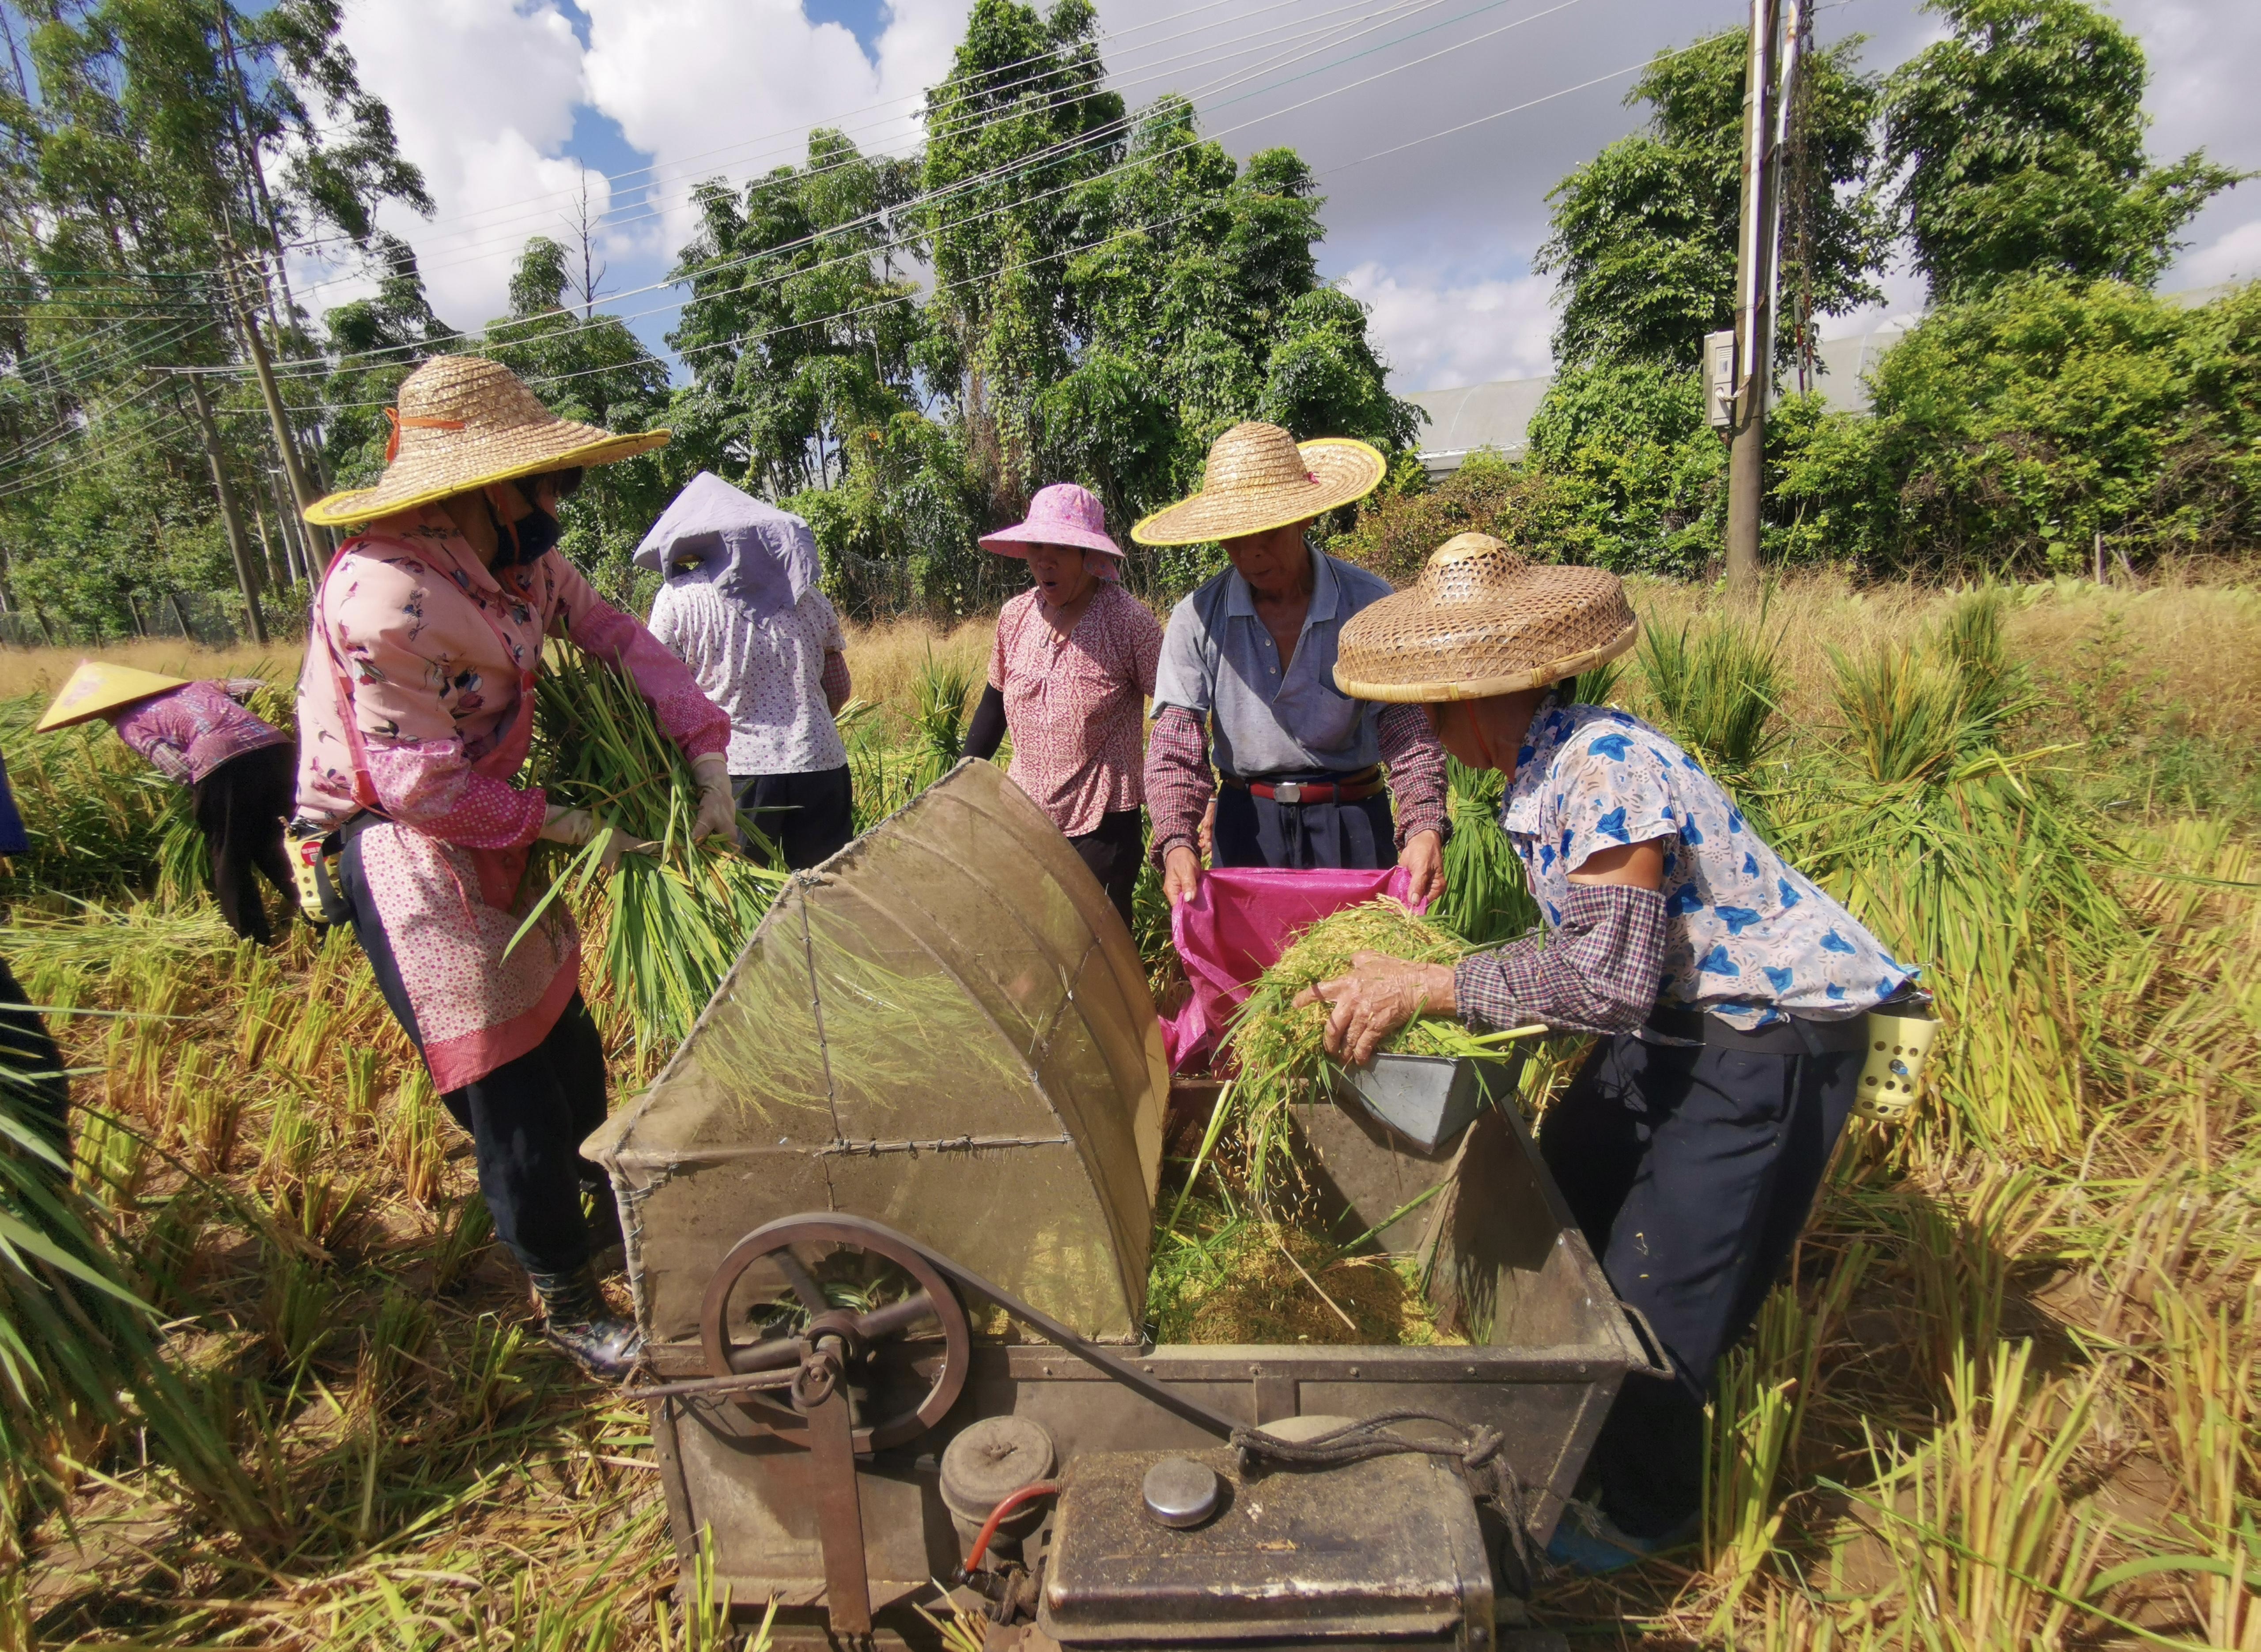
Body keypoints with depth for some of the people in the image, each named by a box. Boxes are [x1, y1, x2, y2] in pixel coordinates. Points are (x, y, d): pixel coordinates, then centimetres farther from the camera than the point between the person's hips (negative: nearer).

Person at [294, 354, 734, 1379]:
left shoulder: (522, 565, -1)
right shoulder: (387, 592, -27)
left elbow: (618, 640, 6)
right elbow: (417, 782, -25)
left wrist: (706, 757, -5)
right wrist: (561, 823, -14)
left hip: (496, 842, 9)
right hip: (411, 861, -8)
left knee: (570, 1051, 21)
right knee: (512, 1099, 0)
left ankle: (610, 1212, 47)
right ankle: (568, 1306, 21)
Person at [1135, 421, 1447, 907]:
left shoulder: (1370, 603, -10)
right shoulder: (1197, 618, -7)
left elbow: (1407, 729, -11)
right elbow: (1175, 744, -10)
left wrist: (1424, 828, -28)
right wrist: (1177, 841, -27)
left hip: (1354, 821, 0)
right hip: (1247, 824, 1)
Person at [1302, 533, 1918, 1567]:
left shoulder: (1605, 770, -29)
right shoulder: (1541, 769, 0)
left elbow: (1604, 979, -31)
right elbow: (1589, 943, 5)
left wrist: (1424, 989, -27)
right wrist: (1415, 972, 1)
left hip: (1773, 1039, -9)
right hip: (1675, 1017, 9)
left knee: (1654, 1289, 0)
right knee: (1556, 1208, 16)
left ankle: (1644, 1511, 29)